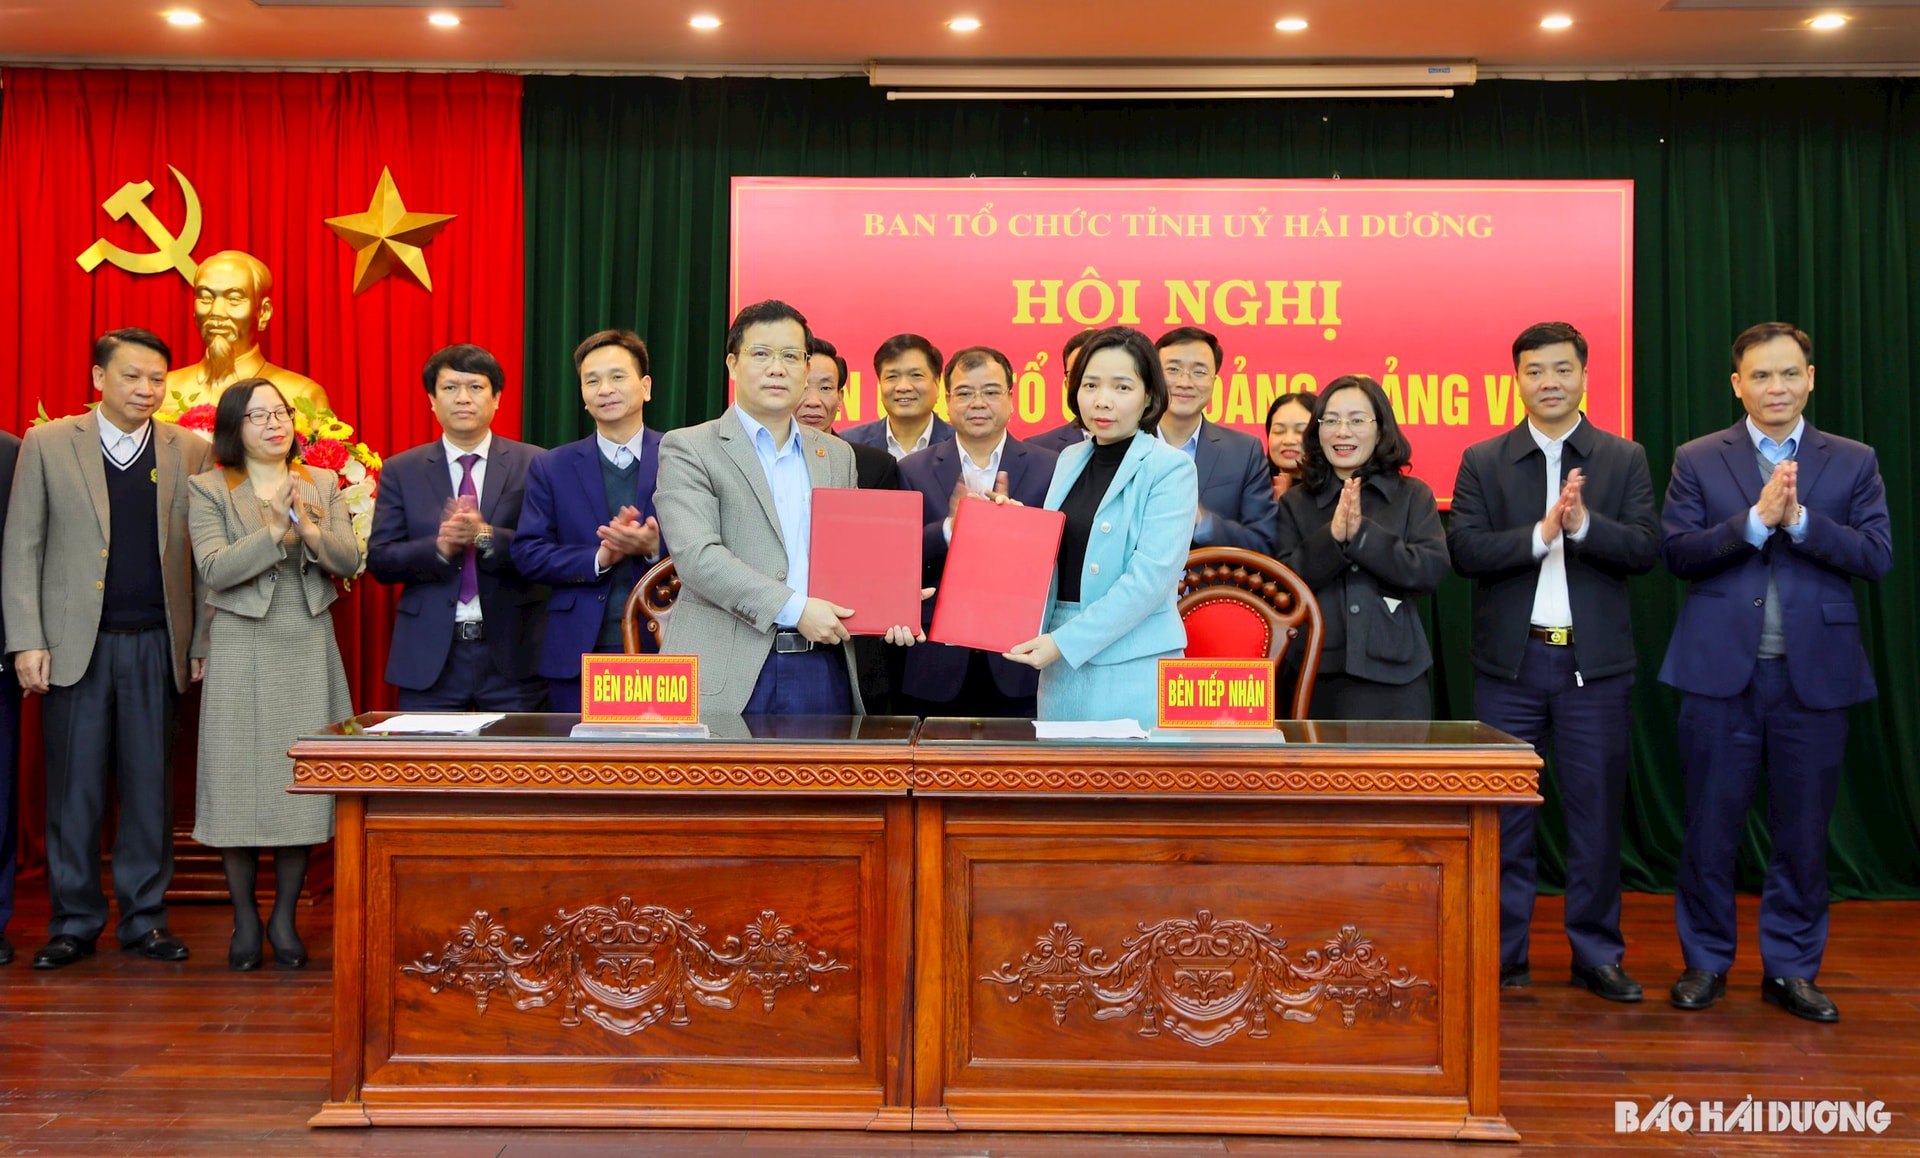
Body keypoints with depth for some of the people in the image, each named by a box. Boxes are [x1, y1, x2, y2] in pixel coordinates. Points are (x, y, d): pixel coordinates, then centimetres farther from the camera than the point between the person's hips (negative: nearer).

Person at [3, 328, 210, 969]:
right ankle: (74, 922, 18)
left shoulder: (189, 451, 6)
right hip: (74, 644, -1)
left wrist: (203, 643, 1)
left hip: (157, 645, 1)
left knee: (150, 785, 6)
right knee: (74, 787, 5)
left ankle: (144, 917, 18)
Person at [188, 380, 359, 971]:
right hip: (242, 652, -2)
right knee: (239, 779, 0)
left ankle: (284, 917, 14)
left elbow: (349, 561, 2)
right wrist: (277, 532, -19)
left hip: (308, 651, 2)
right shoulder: (209, 490, 2)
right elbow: (215, 569, -10)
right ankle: (244, 920, 14)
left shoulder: (322, 485, 11)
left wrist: (311, 530, -16)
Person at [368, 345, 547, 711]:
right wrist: (439, 546, -17)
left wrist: (487, 536, -21)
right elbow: (379, 560, 1)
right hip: (430, 656, 1)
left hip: (512, 653, -1)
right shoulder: (401, 470, 7)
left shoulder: (534, 464, 2)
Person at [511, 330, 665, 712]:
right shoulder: (550, 468, 9)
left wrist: (656, 547, -20)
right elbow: (526, 554, 2)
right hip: (578, 655, 1)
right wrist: (599, 558, -13)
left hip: (664, 649, -1)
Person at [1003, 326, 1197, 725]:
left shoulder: (1171, 468, -8)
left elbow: (1151, 576, -17)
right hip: (1061, 665, 6)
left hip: (1134, 666, -5)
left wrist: (1064, 641, -18)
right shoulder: (1069, 460, 11)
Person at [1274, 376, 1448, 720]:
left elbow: (1432, 570, -6)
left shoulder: (1414, 495, 7)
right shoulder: (1295, 503, 8)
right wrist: (1331, 537, -16)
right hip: (1314, 677, 1)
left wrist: (1361, 532, -15)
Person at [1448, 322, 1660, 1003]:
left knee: (1596, 812, 6)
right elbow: (1464, 550, -7)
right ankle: (1503, 953, 17)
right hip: (1510, 662, 0)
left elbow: (1646, 549, -4)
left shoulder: (1625, 460, 7)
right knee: (1505, 812, 6)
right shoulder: (1482, 461, 5)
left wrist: (1584, 524, -20)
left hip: (1596, 664, 0)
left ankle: (1596, 954, 20)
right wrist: (1541, 533, -19)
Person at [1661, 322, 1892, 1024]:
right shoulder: (1698, 461, 5)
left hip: (1814, 673, 1)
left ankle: (1791, 968, 22)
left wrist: (1799, 518, -15)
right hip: (1721, 670, -1)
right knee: (1711, 827, 6)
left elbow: (1877, 556, -3)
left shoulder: (1853, 463, 7)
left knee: (1802, 831, 8)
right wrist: (1755, 519, -17)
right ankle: (1706, 961, 20)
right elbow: (1676, 552, -5)